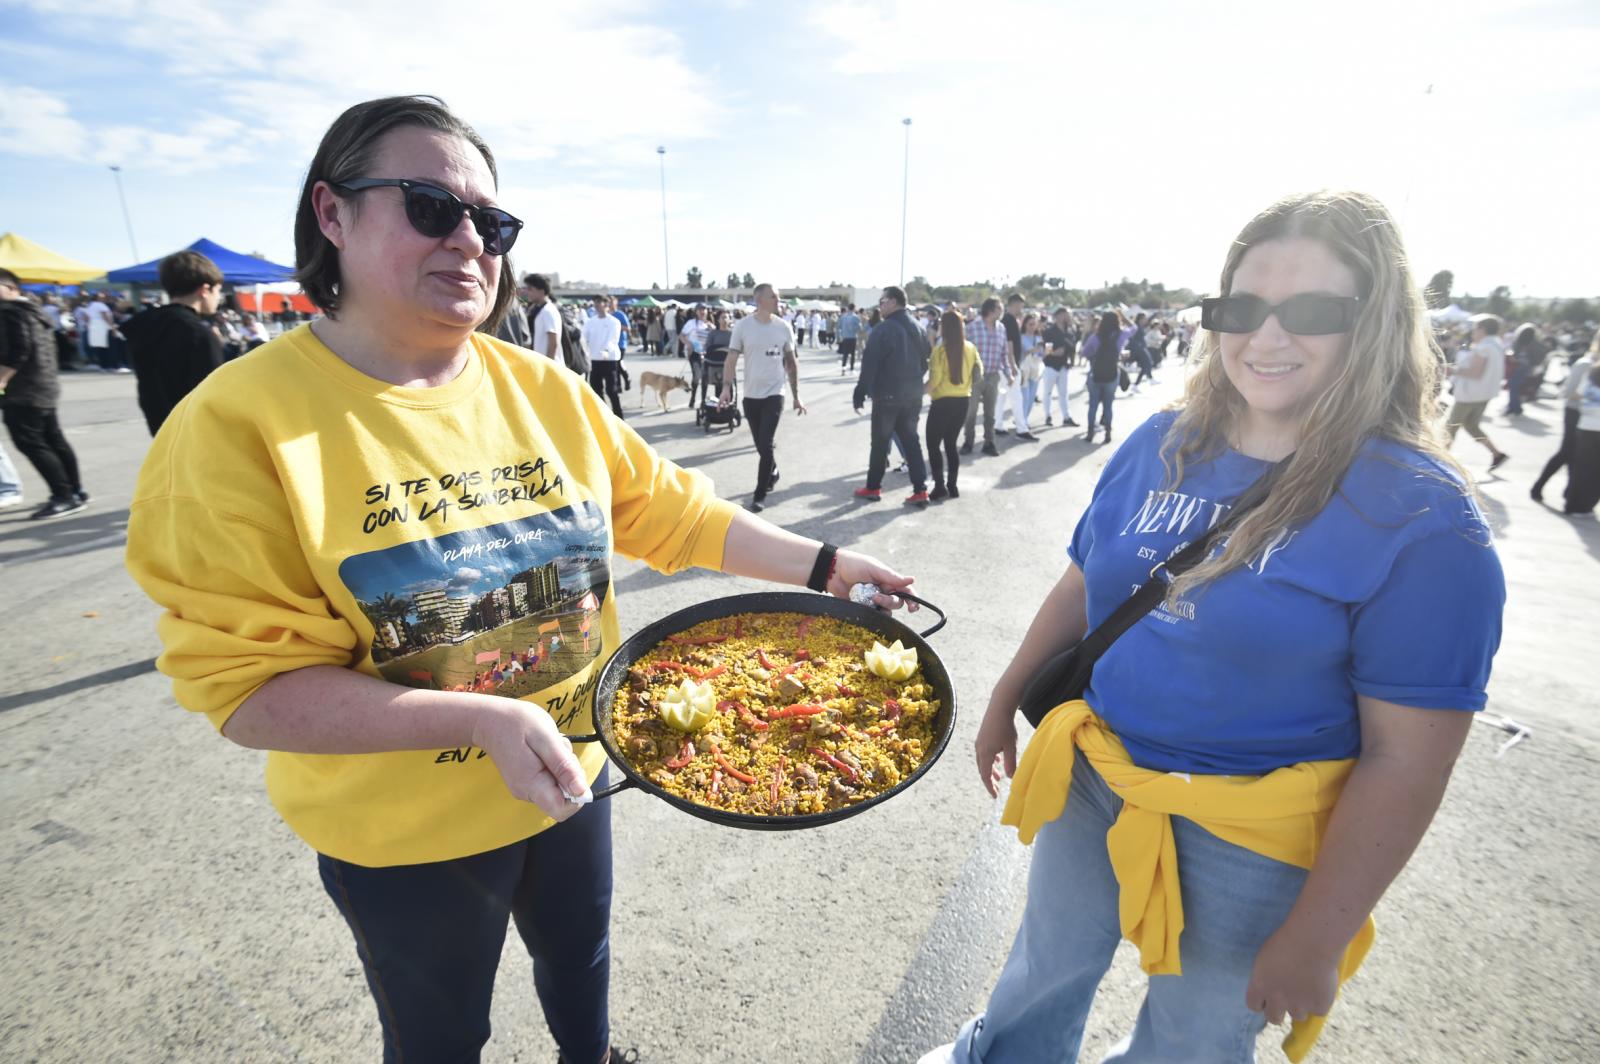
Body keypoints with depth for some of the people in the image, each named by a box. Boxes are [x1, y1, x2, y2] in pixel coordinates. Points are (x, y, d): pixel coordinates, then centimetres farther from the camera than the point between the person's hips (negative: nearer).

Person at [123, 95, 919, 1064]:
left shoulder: (547, 391, -7)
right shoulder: (240, 424, -21)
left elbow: (671, 511, -4)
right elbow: (246, 682, -22)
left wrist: (822, 565, -10)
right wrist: (485, 721, -31)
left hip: (572, 772, 5)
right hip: (402, 835, -4)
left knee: (582, 957, 32)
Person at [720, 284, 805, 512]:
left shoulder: (784, 327, 0)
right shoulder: (742, 325, -4)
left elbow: (791, 362, 8)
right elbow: (731, 359, -3)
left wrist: (796, 395, 8)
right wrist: (726, 387, -19)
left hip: (774, 394, -1)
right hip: (751, 395, 1)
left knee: (766, 445, -8)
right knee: (762, 445, 13)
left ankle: (760, 494, 3)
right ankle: (772, 474, 40)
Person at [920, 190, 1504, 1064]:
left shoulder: (1423, 519, -19)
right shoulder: (1161, 446, -5)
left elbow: (1406, 762, -17)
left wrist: (1314, 941, -13)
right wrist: (1004, 704, 11)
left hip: (1249, 843, -4)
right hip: (1089, 778, 5)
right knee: (1045, 967, 29)